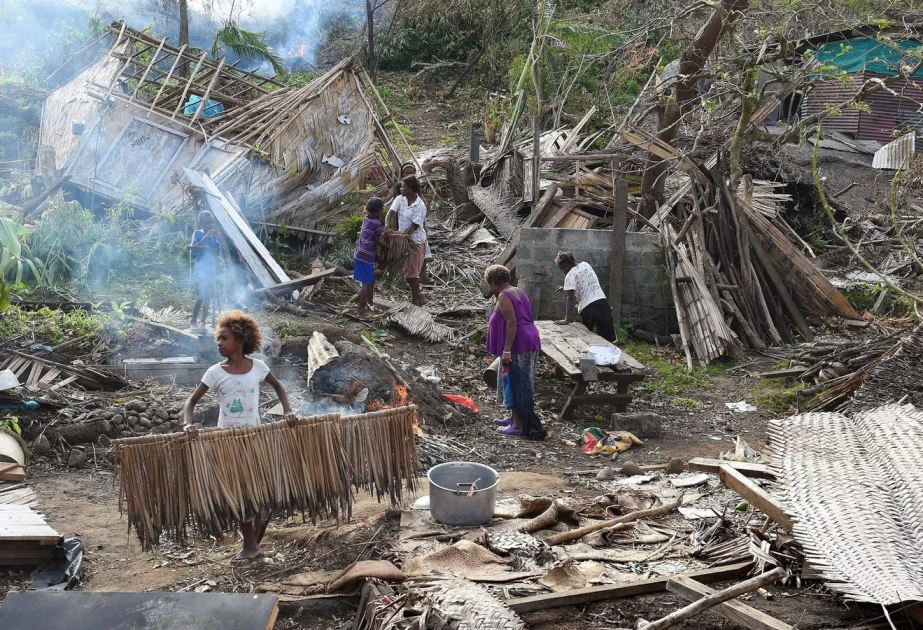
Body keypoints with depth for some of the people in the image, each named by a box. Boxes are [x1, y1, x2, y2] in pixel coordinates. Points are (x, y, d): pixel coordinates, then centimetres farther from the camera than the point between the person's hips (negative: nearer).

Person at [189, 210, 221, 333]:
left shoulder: (215, 236, 9)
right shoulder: (197, 233, -2)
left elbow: (216, 255, 10)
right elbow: (194, 249, -18)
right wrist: (206, 236, -21)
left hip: (211, 272, 5)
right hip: (200, 272, -5)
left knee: (207, 298, 6)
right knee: (200, 297, -12)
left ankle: (203, 323, 13)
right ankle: (193, 323, -3)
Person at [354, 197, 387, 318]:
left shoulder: (366, 218, 6)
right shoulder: (377, 224, -17)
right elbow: (377, 242, -14)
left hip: (360, 255, 9)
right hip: (366, 257, -9)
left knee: (371, 281, 20)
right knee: (366, 284, -1)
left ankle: (369, 305, 31)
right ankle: (361, 311, 3)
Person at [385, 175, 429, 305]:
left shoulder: (420, 206, -21)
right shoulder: (400, 199, -5)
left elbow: (414, 226, -21)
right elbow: (390, 213, -16)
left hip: (416, 240, -6)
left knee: (411, 270, -2)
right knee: (406, 268, 16)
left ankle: (417, 297, 12)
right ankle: (416, 291, 34)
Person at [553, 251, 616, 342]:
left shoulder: (570, 275, -4)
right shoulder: (585, 265, 14)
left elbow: (570, 298, -12)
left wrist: (567, 319, -13)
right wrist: (566, 288, 34)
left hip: (587, 308, -5)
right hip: (602, 303, 5)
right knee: (607, 339, 2)